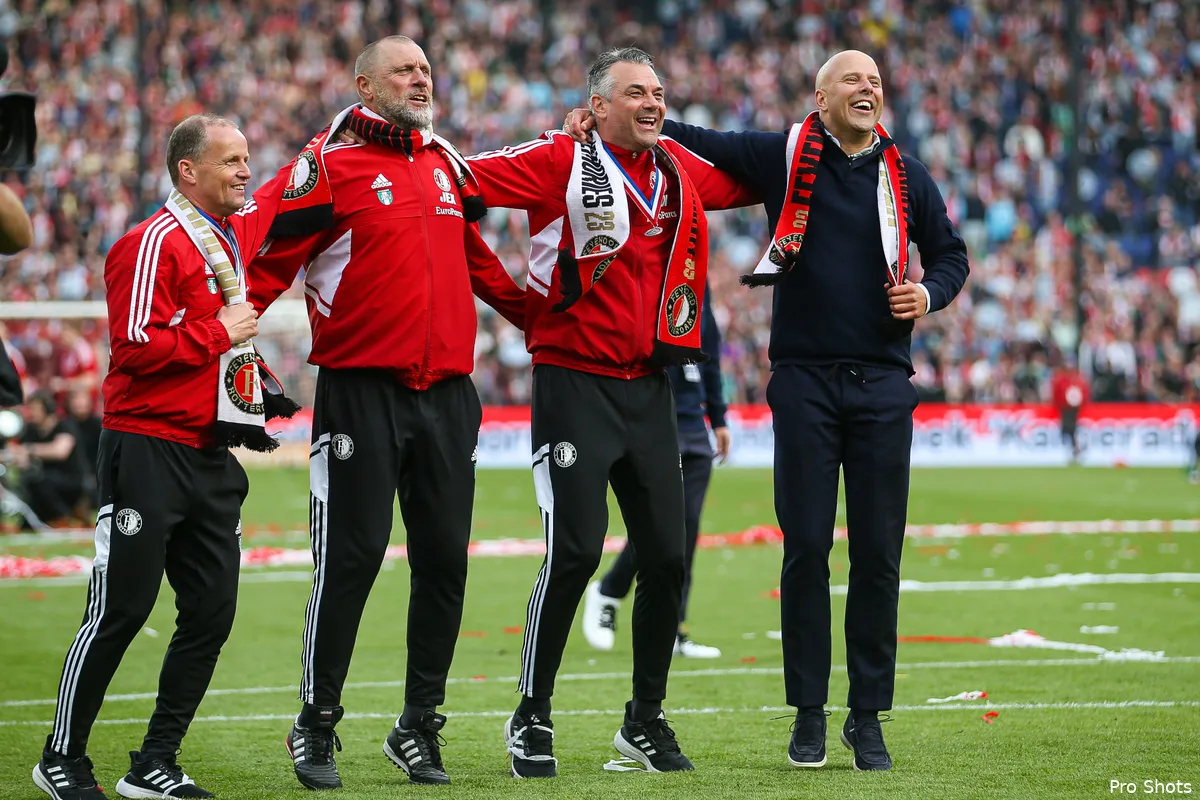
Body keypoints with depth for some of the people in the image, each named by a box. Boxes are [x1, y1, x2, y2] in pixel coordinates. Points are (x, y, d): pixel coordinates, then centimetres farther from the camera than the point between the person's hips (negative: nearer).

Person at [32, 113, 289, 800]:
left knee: (212, 613, 5)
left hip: (210, 457, 8)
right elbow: (138, 346, -21)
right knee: (120, 610, -5)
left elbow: (288, 192, 35)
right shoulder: (156, 243, -13)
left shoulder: (239, 229, 14)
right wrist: (219, 333, -12)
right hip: (149, 453, -8)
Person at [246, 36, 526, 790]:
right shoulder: (330, 164, -4)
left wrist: (534, 314, 29)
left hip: (447, 389, 6)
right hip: (361, 390, -6)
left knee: (445, 558, 6)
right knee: (352, 555, -5)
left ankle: (419, 727, 18)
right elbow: (272, 260, -6)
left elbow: (476, 259, 28)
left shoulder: (447, 164, 15)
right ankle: (317, 727, 7)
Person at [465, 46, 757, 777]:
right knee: (575, 550, -11)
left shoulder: (681, 170, 10)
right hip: (575, 382, -6)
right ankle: (532, 718, 5)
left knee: (667, 555, 6)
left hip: (649, 387, 6)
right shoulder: (562, 163, -7)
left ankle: (646, 719, 22)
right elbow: (468, 177, -12)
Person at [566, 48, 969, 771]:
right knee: (806, 548, -2)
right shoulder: (782, 157, 3)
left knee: (879, 553, 2)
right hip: (804, 379, -2)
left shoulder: (907, 177, 9)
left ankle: (869, 716, 11)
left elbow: (951, 254, 19)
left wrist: (929, 294, -1)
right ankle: (809, 711, 9)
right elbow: (693, 142, 5)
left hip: (882, 384, 2)